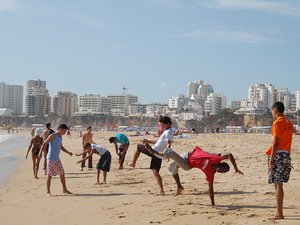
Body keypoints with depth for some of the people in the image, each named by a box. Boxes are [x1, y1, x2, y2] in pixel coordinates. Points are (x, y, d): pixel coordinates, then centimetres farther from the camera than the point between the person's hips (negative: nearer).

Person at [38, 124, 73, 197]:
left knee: (62, 174, 9)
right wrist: (40, 152, -33)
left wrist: (68, 152, 17)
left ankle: (64, 189, 20)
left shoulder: (60, 137, 15)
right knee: (49, 175, -4)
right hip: (51, 159, -8)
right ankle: (48, 192, 2)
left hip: (57, 159, 8)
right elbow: (44, 144, -19)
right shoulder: (53, 136, -11)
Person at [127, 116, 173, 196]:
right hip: (159, 155, 9)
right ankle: (161, 191, 4)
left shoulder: (168, 132, -12)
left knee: (138, 147, 10)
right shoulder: (168, 131, 21)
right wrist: (149, 141, 34)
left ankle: (133, 163, 24)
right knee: (156, 172, 12)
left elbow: (168, 144, -28)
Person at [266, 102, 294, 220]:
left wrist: (271, 162, -16)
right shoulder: (289, 123, 13)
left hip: (278, 156, -8)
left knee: (278, 185, -4)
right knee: (279, 184, 14)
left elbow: (276, 144, -18)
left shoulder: (277, 123, -13)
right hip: (286, 155, 8)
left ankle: (279, 214, -1)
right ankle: (278, 211, 20)